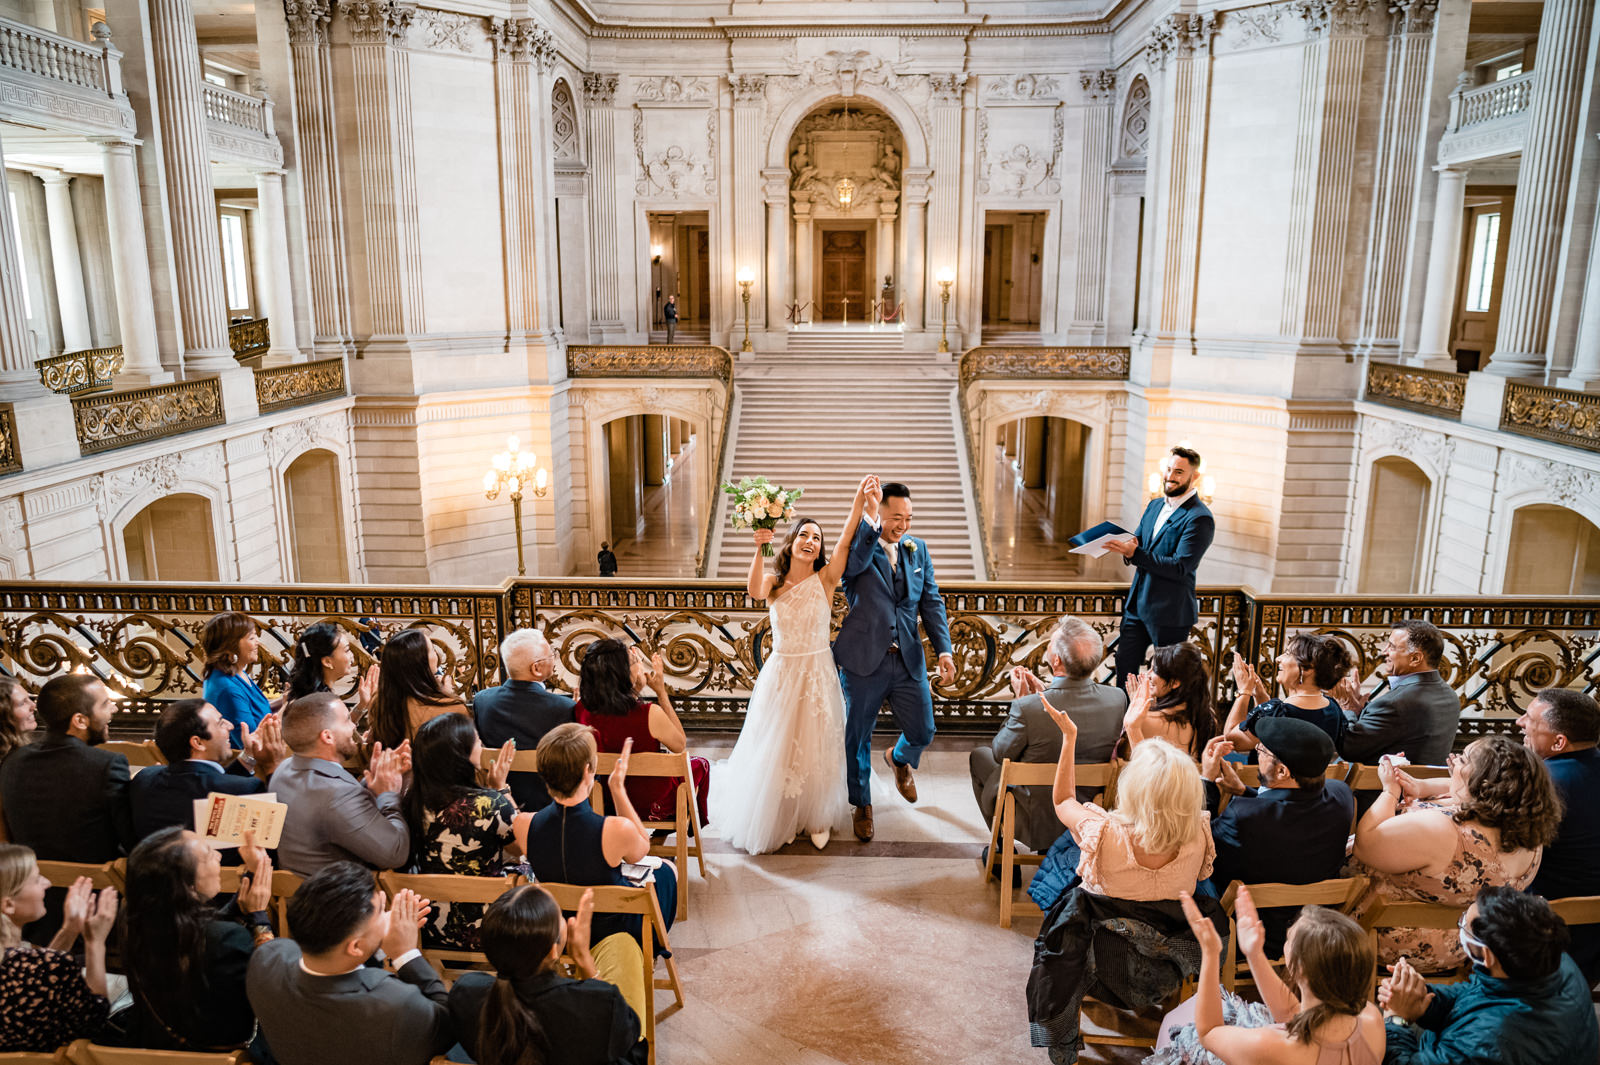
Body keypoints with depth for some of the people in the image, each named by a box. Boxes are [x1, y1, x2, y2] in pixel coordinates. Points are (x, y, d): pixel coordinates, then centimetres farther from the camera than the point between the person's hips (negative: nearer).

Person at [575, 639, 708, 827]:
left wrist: (637, 688, -1)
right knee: (700, 765, 26)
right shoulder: (650, 713, -34)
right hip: (651, 805, -5)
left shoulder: (582, 709, -18)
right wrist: (661, 692, -13)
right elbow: (680, 745, -11)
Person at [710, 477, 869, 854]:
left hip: (817, 673, -1)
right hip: (781, 672, 1)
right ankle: (776, 817, 33)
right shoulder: (773, 581, -2)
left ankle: (818, 816, 32)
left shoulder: (825, 579, -6)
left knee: (815, 749, 9)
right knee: (776, 749, 11)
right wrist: (759, 549, -36)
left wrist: (860, 498, -32)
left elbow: (848, 538, -20)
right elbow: (754, 591, -26)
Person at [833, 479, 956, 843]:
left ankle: (899, 759, 46)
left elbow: (932, 602, 5)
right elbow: (851, 566, -32)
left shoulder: (918, 550, 5)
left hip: (908, 661, 4)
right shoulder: (859, 545, -8)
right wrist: (869, 516, -39)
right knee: (857, 738, 10)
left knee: (923, 733, 10)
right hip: (863, 661, -3)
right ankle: (862, 805, 33)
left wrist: (944, 649, -4)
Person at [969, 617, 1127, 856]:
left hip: (1037, 821, -5)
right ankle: (1049, 846, 37)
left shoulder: (1027, 708, -31)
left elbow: (1001, 754, -11)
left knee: (980, 755, 21)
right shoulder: (1117, 698, -17)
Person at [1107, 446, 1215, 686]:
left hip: (1169, 612, -7)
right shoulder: (1155, 506, 11)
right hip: (1137, 604, 7)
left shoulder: (1200, 519, -15)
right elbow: (1136, 542, 15)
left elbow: (1180, 567, -22)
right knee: (1124, 667, 11)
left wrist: (1134, 553, -26)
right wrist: (1128, 545, -10)